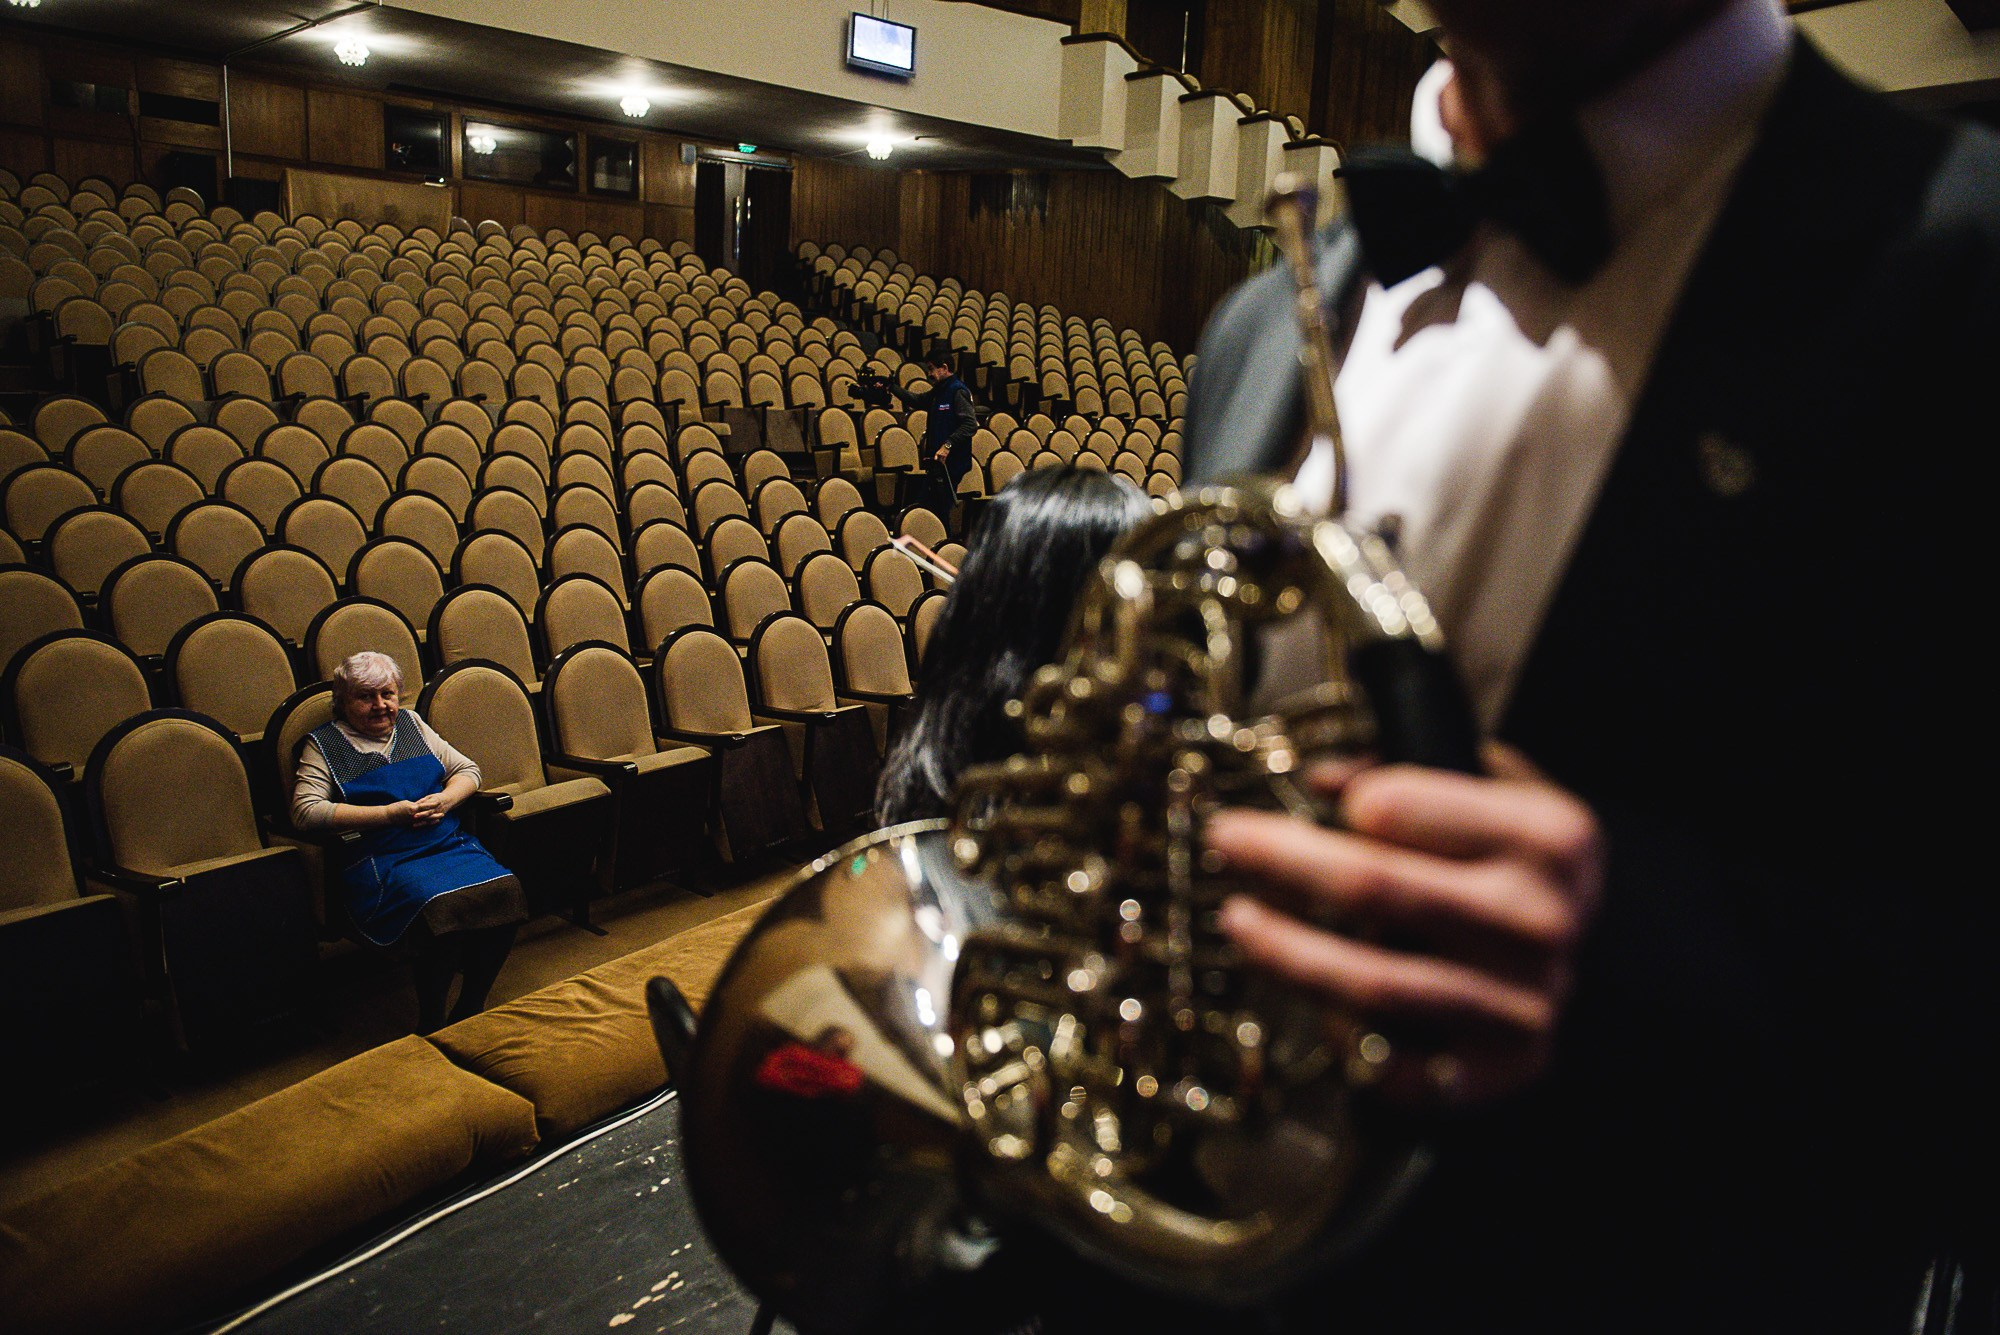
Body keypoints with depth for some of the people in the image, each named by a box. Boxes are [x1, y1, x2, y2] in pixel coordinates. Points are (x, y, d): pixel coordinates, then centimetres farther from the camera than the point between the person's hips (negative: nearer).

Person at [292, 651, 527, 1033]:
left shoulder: (411, 724, 21)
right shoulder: (323, 744, 9)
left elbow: (468, 770, 23)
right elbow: (306, 812, -5)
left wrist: (444, 800, -1)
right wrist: (389, 813, -10)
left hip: (448, 843, 5)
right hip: (382, 858, -5)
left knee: (506, 889, -25)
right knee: (440, 907, -35)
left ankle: (471, 1009, -8)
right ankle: (430, 1027, -15)